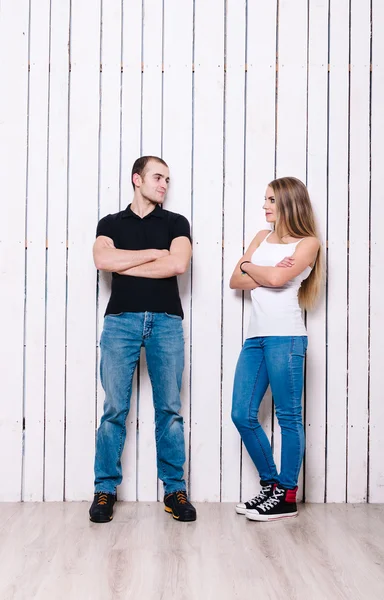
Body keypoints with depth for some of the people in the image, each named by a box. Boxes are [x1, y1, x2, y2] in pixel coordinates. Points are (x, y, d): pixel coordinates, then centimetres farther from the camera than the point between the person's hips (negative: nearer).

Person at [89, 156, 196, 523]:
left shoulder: (175, 223, 13)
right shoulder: (111, 224, 14)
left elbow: (178, 264, -7)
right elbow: (102, 259, -7)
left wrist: (125, 264, -2)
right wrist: (154, 253, -3)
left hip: (166, 321, 0)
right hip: (121, 320, 0)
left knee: (169, 409, 3)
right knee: (114, 408, -1)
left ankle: (175, 489, 11)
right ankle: (105, 489, 10)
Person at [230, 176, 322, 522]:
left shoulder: (308, 243, 1)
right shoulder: (262, 238, 19)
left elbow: (277, 279, -14)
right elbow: (235, 281, 10)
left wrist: (249, 267, 4)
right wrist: (267, 273, -6)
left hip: (285, 337, -6)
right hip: (255, 337, 7)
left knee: (288, 416, 0)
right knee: (243, 415, 4)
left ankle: (287, 496, 10)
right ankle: (271, 485, 19)